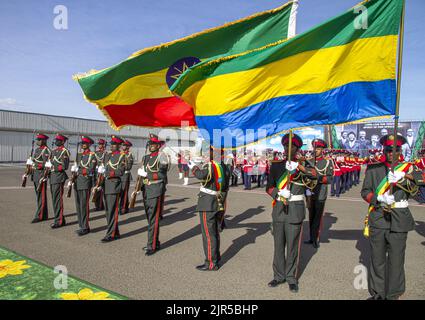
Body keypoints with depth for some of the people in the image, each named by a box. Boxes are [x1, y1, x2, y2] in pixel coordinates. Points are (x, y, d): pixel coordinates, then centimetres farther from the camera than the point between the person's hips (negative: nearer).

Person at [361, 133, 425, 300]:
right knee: (377, 258, 8)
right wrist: (379, 198, -16)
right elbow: (365, 191, 2)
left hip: (399, 221, 0)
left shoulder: (408, 168, 6)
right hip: (377, 219, 1)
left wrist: (403, 175, -29)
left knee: (396, 259, 5)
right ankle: (377, 293, 24)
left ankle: (393, 294, 21)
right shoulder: (373, 168, 6)